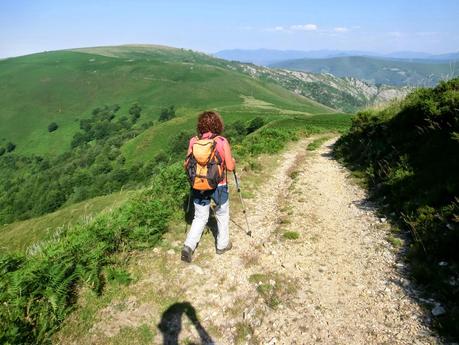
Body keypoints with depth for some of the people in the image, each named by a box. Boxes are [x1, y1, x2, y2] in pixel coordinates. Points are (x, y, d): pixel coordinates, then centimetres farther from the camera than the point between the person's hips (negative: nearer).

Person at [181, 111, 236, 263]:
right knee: (222, 215, 22)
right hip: (219, 186, -2)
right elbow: (230, 167, -12)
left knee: (200, 218, 18)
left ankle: (188, 246, 4)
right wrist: (233, 161, 10)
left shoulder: (193, 141, -7)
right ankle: (222, 244, 36)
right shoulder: (222, 142, -15)